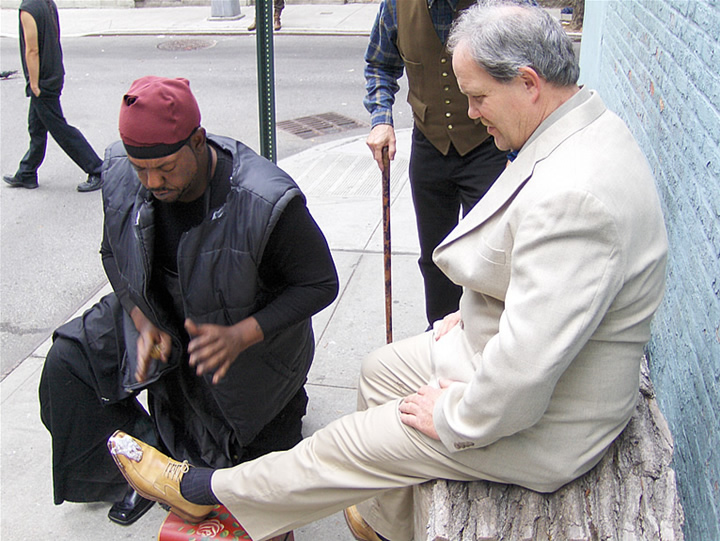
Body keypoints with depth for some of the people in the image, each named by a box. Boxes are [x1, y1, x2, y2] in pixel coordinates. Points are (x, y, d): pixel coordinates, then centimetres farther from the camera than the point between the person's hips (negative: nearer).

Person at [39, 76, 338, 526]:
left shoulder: (266, 202, -35)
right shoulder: (121, 174, -19)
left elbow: (321, 283, -24)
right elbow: (114, 253, 0)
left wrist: (242, 335, -35)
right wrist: (142, 320, -16)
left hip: (252, 337, -4)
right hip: (162, 320, 5)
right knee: (67, 362, -11)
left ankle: (285, 400, 41)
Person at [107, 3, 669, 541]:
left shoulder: (574, 195, -35)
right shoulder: (582, 132, 0)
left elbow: (527, 364, -34)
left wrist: (452, 418, -18)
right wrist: (473, 313, 11)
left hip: (541, 424, -10)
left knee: (353, 444, 1)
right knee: (381, 370, 21)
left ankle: (204, 490, 24)